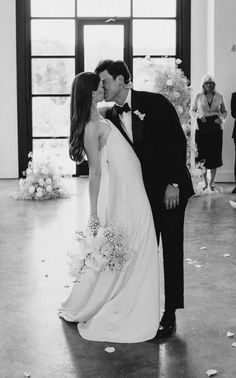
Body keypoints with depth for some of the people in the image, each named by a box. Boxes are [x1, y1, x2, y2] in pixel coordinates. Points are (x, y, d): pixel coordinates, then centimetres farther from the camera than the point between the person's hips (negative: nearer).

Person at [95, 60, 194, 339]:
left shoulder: (154, 103, -9)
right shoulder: (111, 117, 4)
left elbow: (178, 141, -10)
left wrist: (174, 183, -14)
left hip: (171, 189, -4)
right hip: (141, 192, 4)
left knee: (171, 251, 1)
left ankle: (169, 316, 10)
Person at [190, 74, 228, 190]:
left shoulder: (219, 96, 6)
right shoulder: (198, 96, 3)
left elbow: (224, 111, 14)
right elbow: (192, 111, 10)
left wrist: (222, 118, -6)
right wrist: (198, 116, -10)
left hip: (216, 128, 1)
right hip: (202, 128, -1)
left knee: (215, 155, 1)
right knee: (202, 155, -2)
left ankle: (212, 182, 14)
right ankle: (205, 182, 11)